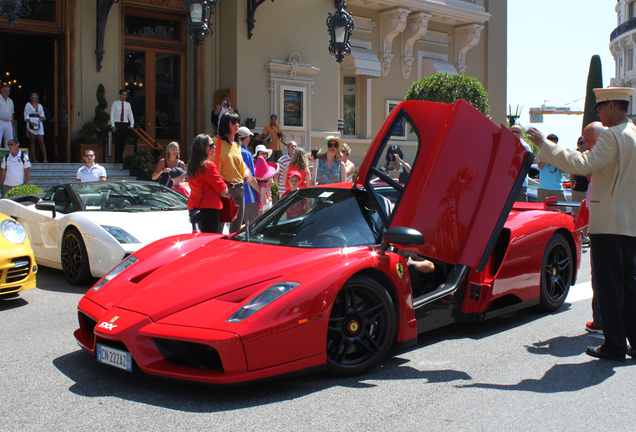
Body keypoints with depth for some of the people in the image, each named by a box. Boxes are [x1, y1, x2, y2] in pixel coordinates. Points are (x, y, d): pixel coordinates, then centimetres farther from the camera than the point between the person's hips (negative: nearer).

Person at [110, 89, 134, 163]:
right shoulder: (115, 103, 4)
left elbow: (130, 115, 11)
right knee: (117, 142, -8)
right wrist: (113, 125, -8)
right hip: (117, 124, -3)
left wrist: (131, 125, -1)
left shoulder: (128, 104, 11)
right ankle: (117, 159, -7)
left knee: (123, 142, 3)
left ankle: (121, 158, 10)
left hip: (125, 124, 3)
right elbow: (112, 115, 1)